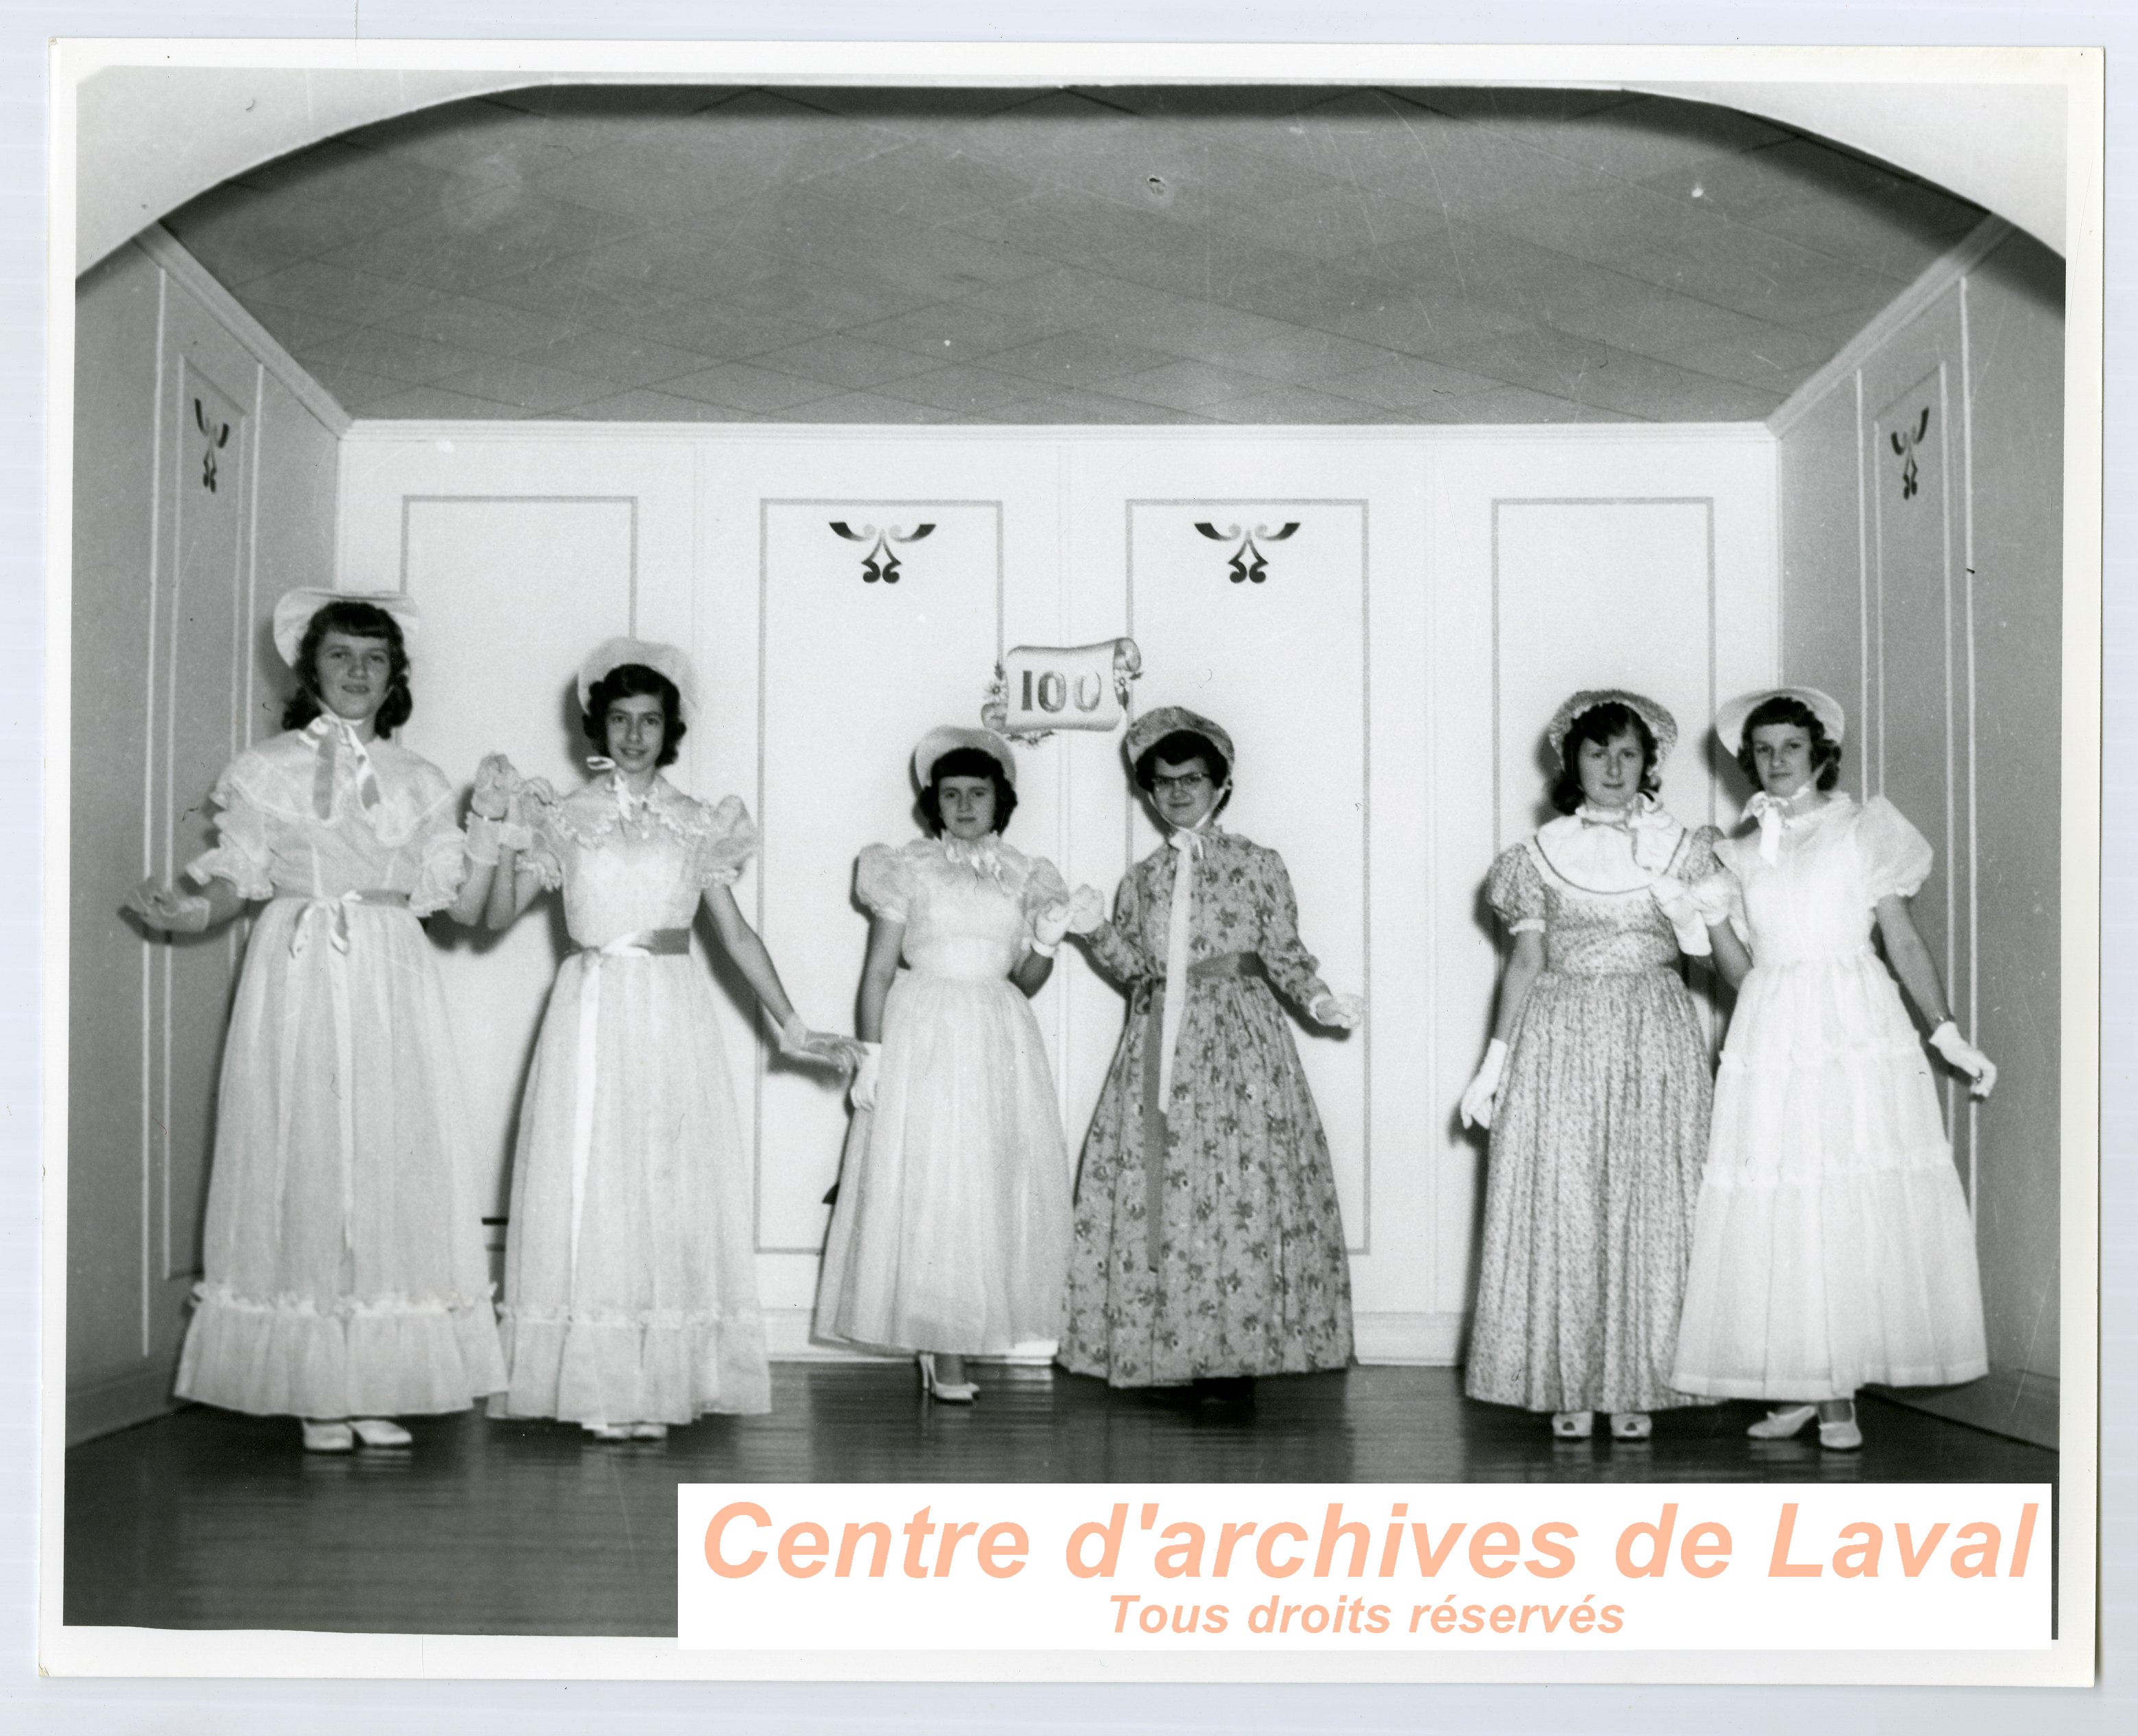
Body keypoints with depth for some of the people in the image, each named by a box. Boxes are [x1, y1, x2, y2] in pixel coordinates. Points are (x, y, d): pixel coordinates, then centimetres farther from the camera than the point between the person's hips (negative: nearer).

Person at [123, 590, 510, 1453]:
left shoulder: (419, 782, 12)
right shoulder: (265, 769, 7)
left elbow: (465, 904, 7)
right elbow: (237, 881, 2)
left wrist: (486, 819, -5)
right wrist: (191, 908, -18)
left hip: (392, 988, 2)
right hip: (298, 979, -2)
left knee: (394, 1162, -2)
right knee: (301, 1161, -4)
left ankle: (378, 1388, 5)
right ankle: (316, 1392, 4)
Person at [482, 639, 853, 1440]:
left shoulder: (697, 825, 8)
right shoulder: (565, 821, 6)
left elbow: (737, 932, 9)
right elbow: (498, 915, 1)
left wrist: (791, 1025, 5)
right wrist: (512, 839, -13)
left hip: (674, 1016, 1)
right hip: (593, 1012, -1)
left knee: (673, 1185, -1)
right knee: (590, 1183, -3)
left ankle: (662, 1383, 6)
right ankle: (597, 1387, 1)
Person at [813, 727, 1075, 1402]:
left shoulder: (1026, 878, 10)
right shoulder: (907, 869, 1)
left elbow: (1025, 984, 13)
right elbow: (878, 970, 0)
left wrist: (1045, 945, -7)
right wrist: (871, 1055, -7)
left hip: (998, 1042, 3)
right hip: (923, 1037, -3)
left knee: (991, 1186, 2)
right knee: (925, 1188, -5)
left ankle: (958, 1341, 11)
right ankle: (941, 1351, 1)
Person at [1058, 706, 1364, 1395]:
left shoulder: (1258, 865, 6)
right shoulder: (1142, 878, 16)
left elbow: (1285, 956, 4)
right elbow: (1134, 969, 11)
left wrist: (1320, 1002, -13)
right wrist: (1096, 930, -5)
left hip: (1239, 1040, -3)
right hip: (1160, 1045, 3)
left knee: (1242, 1185, -8)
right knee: (1153, 1183, -3)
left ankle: (1237, 1348, -3)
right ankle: (1167, 1348, 2)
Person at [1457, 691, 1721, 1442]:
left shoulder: (1681, 847, 8)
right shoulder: (1539, 854, 8)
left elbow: (1710, 950, -1)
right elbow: (1524, 964, 9)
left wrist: (1663, 883, -15)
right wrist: (1494, 1063, 6)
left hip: (1656, 1042, 0)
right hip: (1560, 1042, 0)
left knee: (1649, 1208, -1)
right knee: (1561, 1207, -2)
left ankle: (1636, 1387, 7)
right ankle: (1569, 1388, 5)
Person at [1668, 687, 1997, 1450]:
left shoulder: (1863, 830, 6)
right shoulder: (1740, 852, 13)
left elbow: (1903, 942, 5)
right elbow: (1742, 972, 11)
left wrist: (1948, 1035, 0)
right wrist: (1714, 917, -6)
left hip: (1857, 1026, -2)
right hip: (1771, 1036, 2)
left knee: (1856, 1206, -4)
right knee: (1776, 1208, -1)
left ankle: (1839, 1392, 3)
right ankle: (1797, 1384, 8)